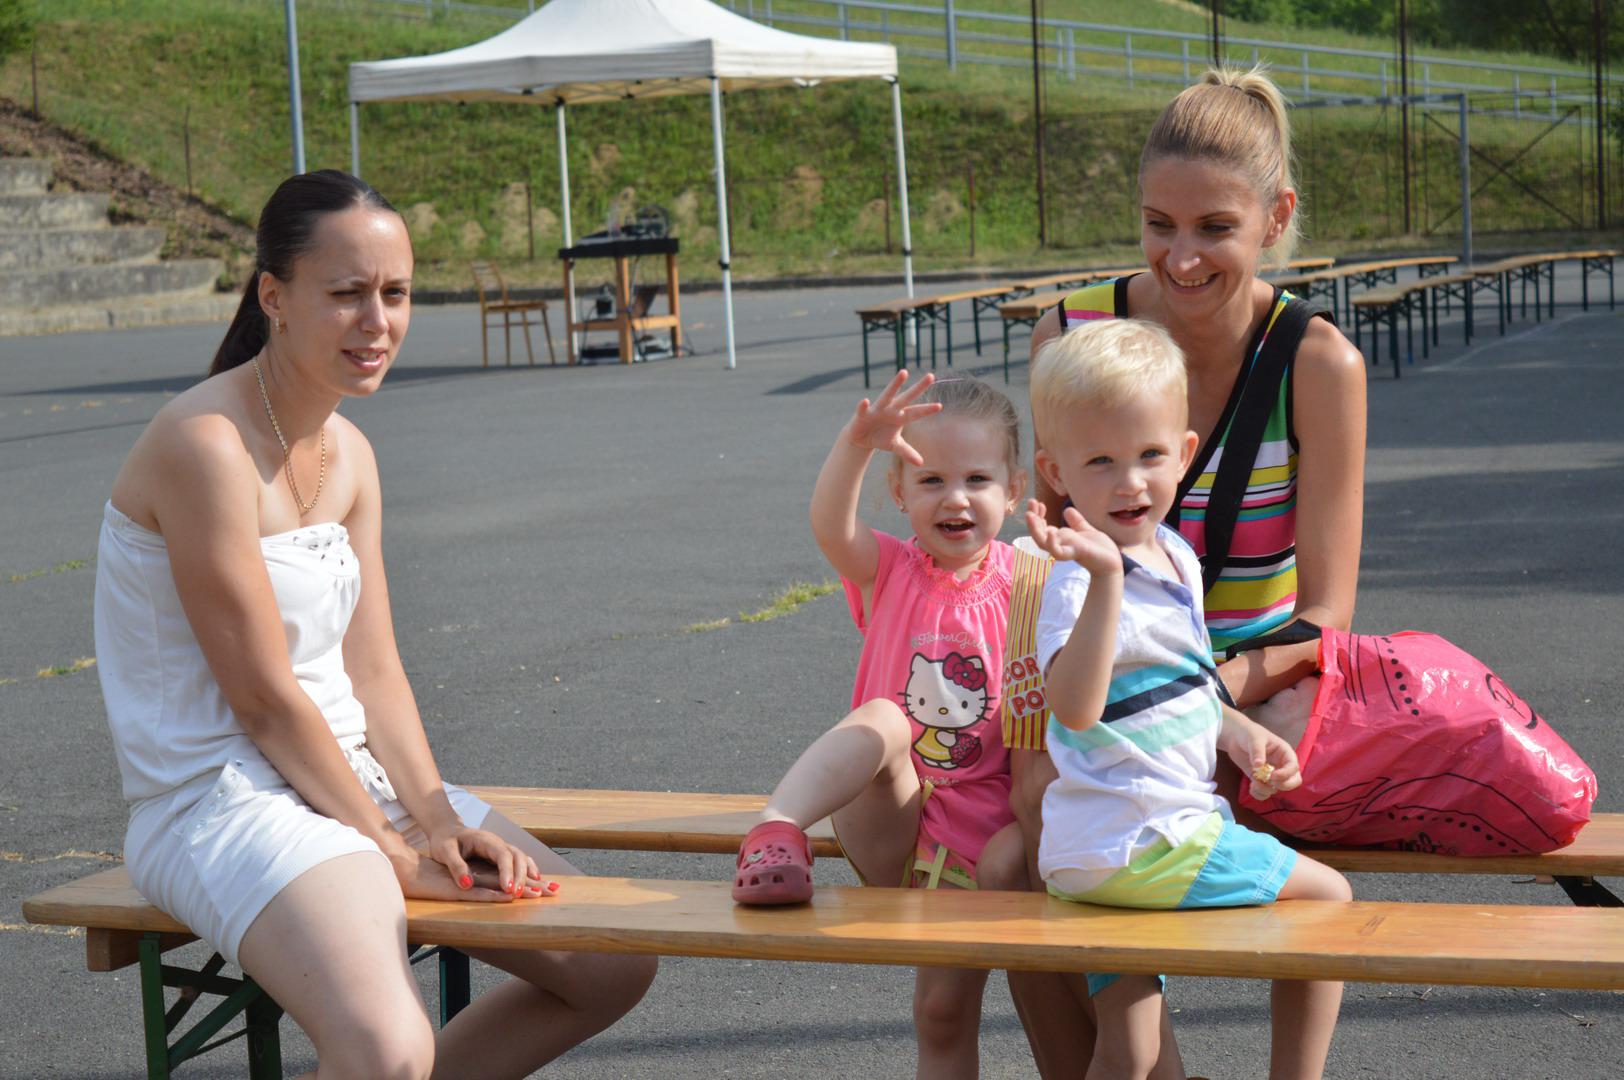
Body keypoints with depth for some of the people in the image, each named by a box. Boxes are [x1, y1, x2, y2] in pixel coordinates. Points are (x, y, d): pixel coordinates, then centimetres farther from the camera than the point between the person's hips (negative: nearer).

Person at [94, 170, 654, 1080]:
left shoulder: (348, 454, 10)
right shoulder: (205, 444, -17)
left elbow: (376, 674, 8)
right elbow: (265, 698, -17)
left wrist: (440, 820, -7)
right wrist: (393, 851, -13)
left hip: (357, 776, 9)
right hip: (222, 802, -9)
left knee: (614, 967, 5)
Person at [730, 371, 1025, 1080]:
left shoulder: (1021, 585, 0)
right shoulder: (888, 572, 0)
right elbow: (830, 528, -22)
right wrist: (857, 444, -41)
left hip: (973, 835, 1)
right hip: (886, 822, 0)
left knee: (947, 1013, 0)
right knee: (882, 720, -31)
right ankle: (776, 829, -45)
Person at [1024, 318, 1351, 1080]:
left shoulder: (1176, 555, 11)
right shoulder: (1077, 583, -19)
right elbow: (1075, 704, -36)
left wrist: (1238, 733, 8)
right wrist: (1105, 578, -45)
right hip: (1138, 844, -8)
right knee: (1328, 898, 6)